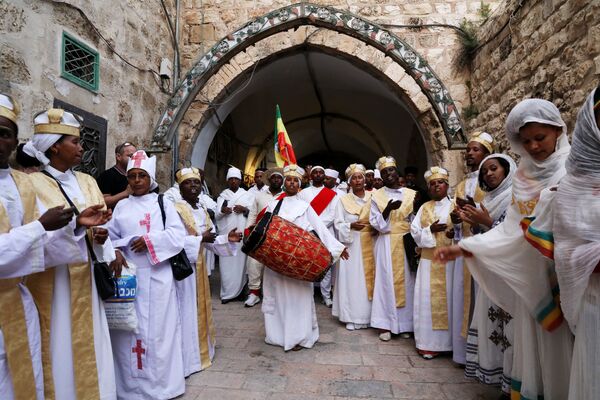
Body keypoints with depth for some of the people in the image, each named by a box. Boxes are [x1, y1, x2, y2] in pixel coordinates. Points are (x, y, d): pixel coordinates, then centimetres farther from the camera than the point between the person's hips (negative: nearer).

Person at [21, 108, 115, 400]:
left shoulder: (87, 182, 10)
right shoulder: (33, 184, -8)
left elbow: (102, 224, 9)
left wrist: (100, 236, -12)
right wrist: (76, 222, -33)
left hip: (87, 279, 5)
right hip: (54, 283, -5)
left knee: (90, 344, 12)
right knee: (62, 346, 4)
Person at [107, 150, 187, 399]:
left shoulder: (163, 203, 5)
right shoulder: (121, 206, 12)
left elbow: (178, 235, -4)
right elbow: (112, 236, 7)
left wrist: (150, 240, -15)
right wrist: (116, 252, -12)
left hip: (157, 275, -2)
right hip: (128, 275, 2)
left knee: (158, 326, 2)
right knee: (129, 327, 5)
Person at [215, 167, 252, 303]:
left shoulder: (247, 195, 13)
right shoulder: (222, 196, 13)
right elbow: (217, 215, 5)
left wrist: (245, 210, -13)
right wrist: (222, 211, -17)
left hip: (242, 233, 0)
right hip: (226, 233, 0)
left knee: (240, 261, -3)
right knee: (226, 262, -4)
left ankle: (239, 290, 9)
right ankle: (227, 292, 4)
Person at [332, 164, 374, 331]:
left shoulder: (373, 197, 7)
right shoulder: (343, 200, 2)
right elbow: (338, 224, -2)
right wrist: (351, 226, -19)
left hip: (370, 244, 2)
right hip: (351, 244, -2)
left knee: (368, 277, 6)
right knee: (352, 279, 0)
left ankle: (368, 315, 20)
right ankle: (351, 317, 11)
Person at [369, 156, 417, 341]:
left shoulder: (411, 194, 6)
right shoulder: (377, 196, 1)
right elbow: (375, 223, -6)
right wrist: (388, 209, -19)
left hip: (407, 243, 2)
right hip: (386, 244, -2)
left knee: (406, 281, 4)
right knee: (386, 281, 0)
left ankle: (405, 323, 18)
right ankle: (385, 324, 8)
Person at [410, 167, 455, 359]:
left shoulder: (455, 207, 3)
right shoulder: (424, 208, 11)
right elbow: (415, 232, 5)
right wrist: (431, 230, -11)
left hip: (449, 260, -2)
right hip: (428, 260, 2)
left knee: (448, 298, 2)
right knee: (428, 299, 3)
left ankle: (447, 340, 16)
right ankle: (429, 342, 11)